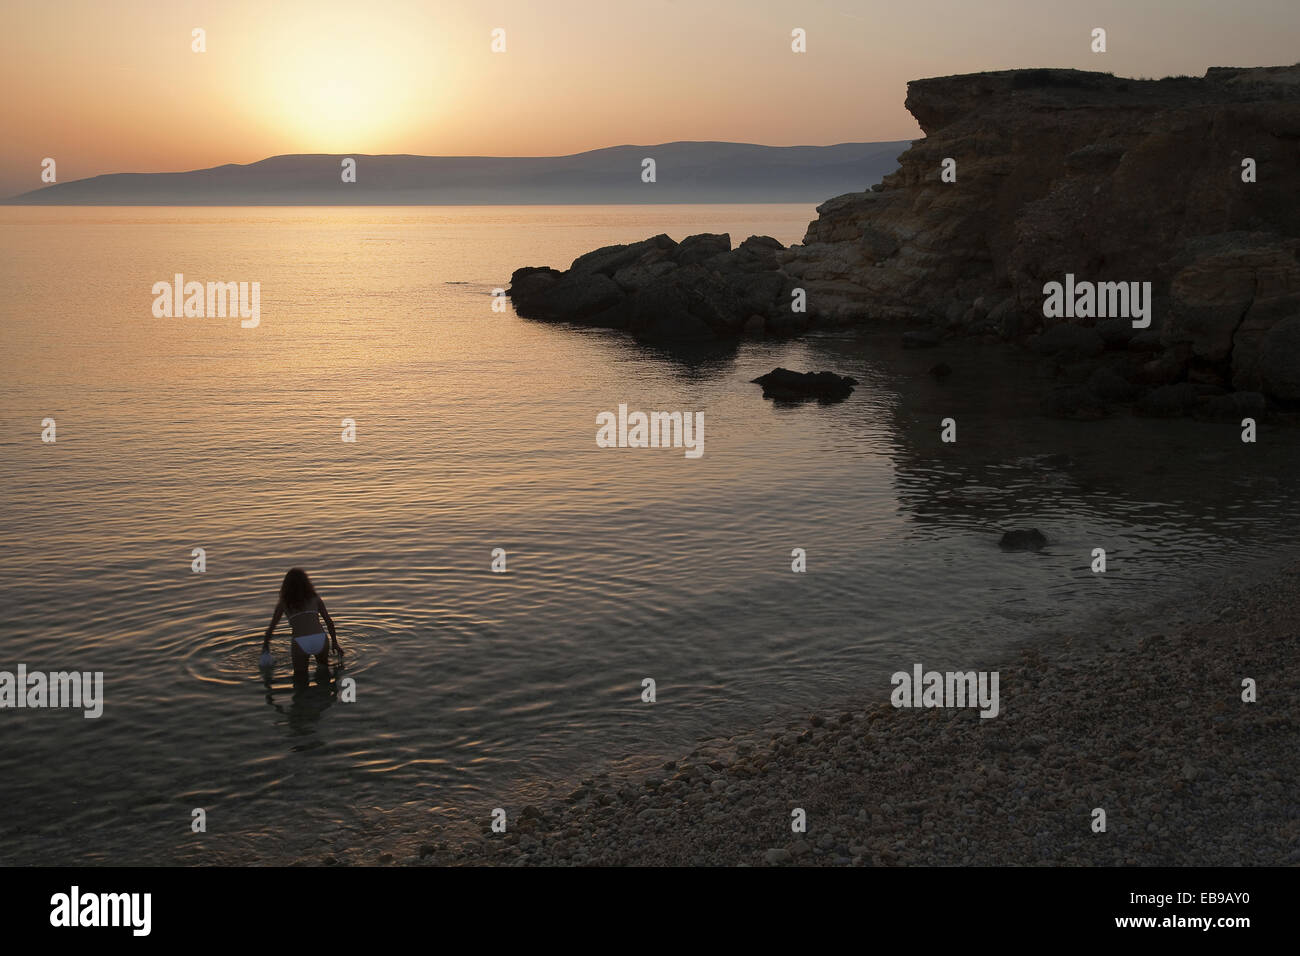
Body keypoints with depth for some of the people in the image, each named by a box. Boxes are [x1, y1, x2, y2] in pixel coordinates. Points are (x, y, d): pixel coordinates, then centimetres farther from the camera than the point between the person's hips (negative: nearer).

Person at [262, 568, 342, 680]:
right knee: (324, 665, 26)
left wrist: (265, 645, 35)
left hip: (300, 643, -1)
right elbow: (329, 622, 15)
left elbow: (271, 628, 20)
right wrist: (335, 643, 23)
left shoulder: (283, 603, 15)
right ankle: (323, 666, 1)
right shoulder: (315, 598, 16)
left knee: (300, 676, 10)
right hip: (320, 640, 1)